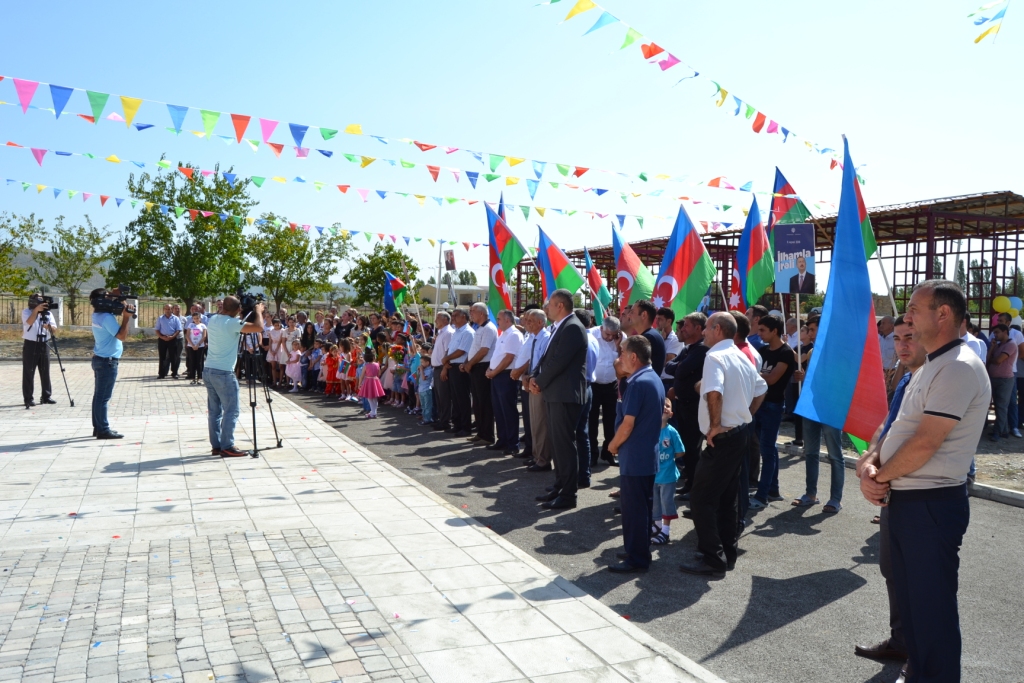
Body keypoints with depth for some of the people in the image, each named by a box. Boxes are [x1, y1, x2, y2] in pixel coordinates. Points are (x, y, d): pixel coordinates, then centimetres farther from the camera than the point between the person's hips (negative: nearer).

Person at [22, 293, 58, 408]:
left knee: (45, 372, 7)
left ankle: (46, 396, 15)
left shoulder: (48, 313, 7)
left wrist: (48, 326, -24)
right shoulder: (26, 312, -3)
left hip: (44, 345, 4)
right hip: (30, 345, -4)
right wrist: (36, 310, -32)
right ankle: (28, 398, 3)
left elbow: (55, 329, -3)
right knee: (29, 373, -1)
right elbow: (29, 322, -24)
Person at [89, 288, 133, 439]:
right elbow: (122, 335, -21)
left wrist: (114, 294, 5)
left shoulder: (97, 315, 11)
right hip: (107, 361, -10)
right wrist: (126, 317, -19)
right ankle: (103, 430, -5)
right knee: (104, 397, -7)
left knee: (99, 395, 12)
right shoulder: (107, 317, -18)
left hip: (99, 359, 10)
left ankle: (98, 427, 18)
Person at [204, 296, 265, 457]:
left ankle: (216, 445, 15)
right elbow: (259, 327, -22)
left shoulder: (212, 320, 9)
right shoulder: (232, 323, -16)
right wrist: (258, 310, -5)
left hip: (208, 371, 8)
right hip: (224, 373, -8)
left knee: (215, 411, 11)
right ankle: (227, 447, -1)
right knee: (231, 411, -2)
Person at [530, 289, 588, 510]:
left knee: (564, 444, -5)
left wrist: (539, 382, -10)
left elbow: (558, 361, -20)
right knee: (555, 443, 15)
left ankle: (568, 495, 1)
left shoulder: (573, 328, -15)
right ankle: (560, 488, 25)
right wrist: (536, 377, 1)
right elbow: (547, 357, 18)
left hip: (565, 395, -10)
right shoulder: (558, 327, 17)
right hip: (554, 394, 10)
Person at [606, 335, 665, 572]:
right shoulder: (654, 379, 10)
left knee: (634, 508, -1)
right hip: (649, 454, 10)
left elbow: (628, 424, -22)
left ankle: (636, 559, 7)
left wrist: (613, 445, -6)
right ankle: (639, 550, 28)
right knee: (643, 505, 17)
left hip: (634, 457, -10)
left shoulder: (638, 383, -20)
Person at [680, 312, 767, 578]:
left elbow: (714, 393, -32)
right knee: (727, 498, 17)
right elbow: (760, 390, 23)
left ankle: (713, 560, -2)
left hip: (723, 437, -10)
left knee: (701, 498, -4)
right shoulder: (742, 357, 13)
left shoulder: (715, 356, -16)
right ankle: (728, 554, 24)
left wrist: (715, 425, -21)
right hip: (741, 433, 10)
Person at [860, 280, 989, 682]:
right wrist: (871, 467, -2)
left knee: (931, 606, 2)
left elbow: (925, 443, -22)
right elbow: (898, 430, 15)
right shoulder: (931, 368, 14)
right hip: (905, 499, 10)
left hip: (933, 503, -10)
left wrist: (881, 476, -9)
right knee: (910, 598, 20)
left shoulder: (958, 368, -18)